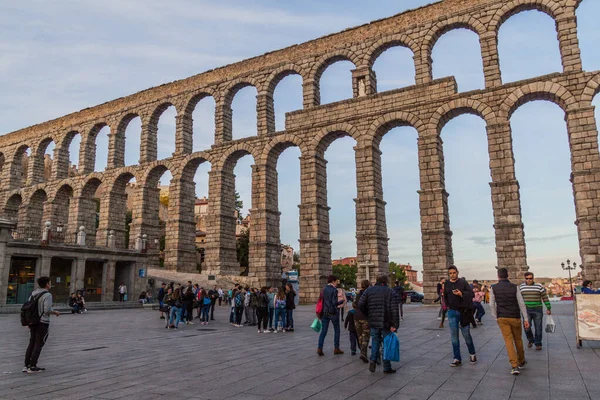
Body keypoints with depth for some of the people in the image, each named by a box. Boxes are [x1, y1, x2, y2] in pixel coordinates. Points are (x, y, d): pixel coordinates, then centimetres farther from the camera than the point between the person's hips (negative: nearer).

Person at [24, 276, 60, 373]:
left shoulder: (33, 293, 8)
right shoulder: (47, 295, -14)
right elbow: (47, 310, -20)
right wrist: (55, 312, -1)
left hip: (33, 322, 7)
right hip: (42, 323, -7)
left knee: (32, 343, 15)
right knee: (39, 344, 1)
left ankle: (26, 365, 17)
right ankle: (32, 367, 2)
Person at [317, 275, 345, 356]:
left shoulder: (324, 289, 5)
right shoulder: (334, 290, -14)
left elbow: (321, 300, 9)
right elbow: (334, 303, -20)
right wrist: (343, 300, -5)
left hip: (324, 313, 5)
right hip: (333, 313, -5)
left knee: (323, 331, 6)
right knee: (337, 330, 11)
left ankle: (319, 348, -3)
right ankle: (336, 348, 16)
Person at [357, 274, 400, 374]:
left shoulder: (369, 290, 3)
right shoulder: (391, 292, -3)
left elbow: (361, 304, -4)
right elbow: (395, 310, -12)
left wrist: (368, 315, 10)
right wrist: (395, 325, -12)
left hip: (373, 322, 2)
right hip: (386, 323, -2)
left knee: (375, 341, 18)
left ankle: (373, 360, -3)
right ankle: (387, 368, 14)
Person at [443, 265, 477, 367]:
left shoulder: (463, 282, -5)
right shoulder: (446, 284, 6)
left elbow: (471, 294, -10)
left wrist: (461, 294, -23)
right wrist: (447, 306, 9)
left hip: (463, 312, -3)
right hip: (452, 312, 3)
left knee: (466, 334, 6)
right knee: (454, 336, 2)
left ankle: (472, 354, 31)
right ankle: (457, 359, 8)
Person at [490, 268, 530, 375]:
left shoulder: (494, 288, -2)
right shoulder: (514, 287, -2)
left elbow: (492, 304, 0)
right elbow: (521, 304, -2)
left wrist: (496, 316, 12)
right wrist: (526, 319, 2)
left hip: (502, 318, -1)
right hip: (515, 317, 1)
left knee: (508, 341, 0)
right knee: (518, 339, 17)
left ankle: (514, 366, -8)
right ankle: (521, 362, 32)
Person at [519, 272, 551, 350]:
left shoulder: (539, 286, -2)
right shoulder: (521, 287, 3)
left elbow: (545, 298, 2)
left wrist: (548, 308, -1)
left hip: (537, 310, 0)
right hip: (526, 310, 1)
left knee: (538, 328, 2)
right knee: (527, 326, -11)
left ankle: (538, 344, 16)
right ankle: (530, 340, 15)